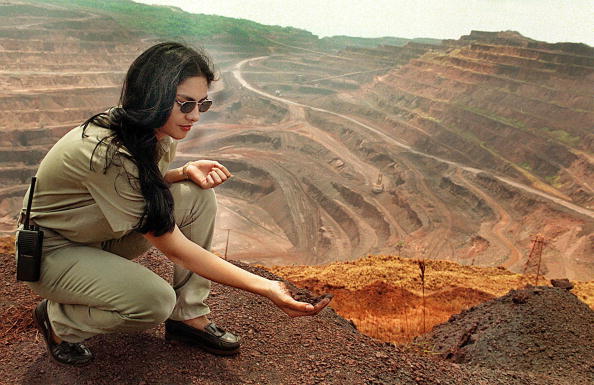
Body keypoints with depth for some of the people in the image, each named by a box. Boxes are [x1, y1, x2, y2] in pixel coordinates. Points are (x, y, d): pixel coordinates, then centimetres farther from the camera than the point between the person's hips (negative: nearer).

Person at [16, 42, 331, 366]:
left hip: (99, 235, 8)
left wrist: (185, 172, -15)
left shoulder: (152, 131, -11)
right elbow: (173, 247, -32)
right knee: (155, 301, -31)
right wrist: (265, 287, -35)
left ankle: (190, 317, -4)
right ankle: (56, 320, -1)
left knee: (197, 196, -14)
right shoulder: (109, 152, -35)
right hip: (54, 251, -7)